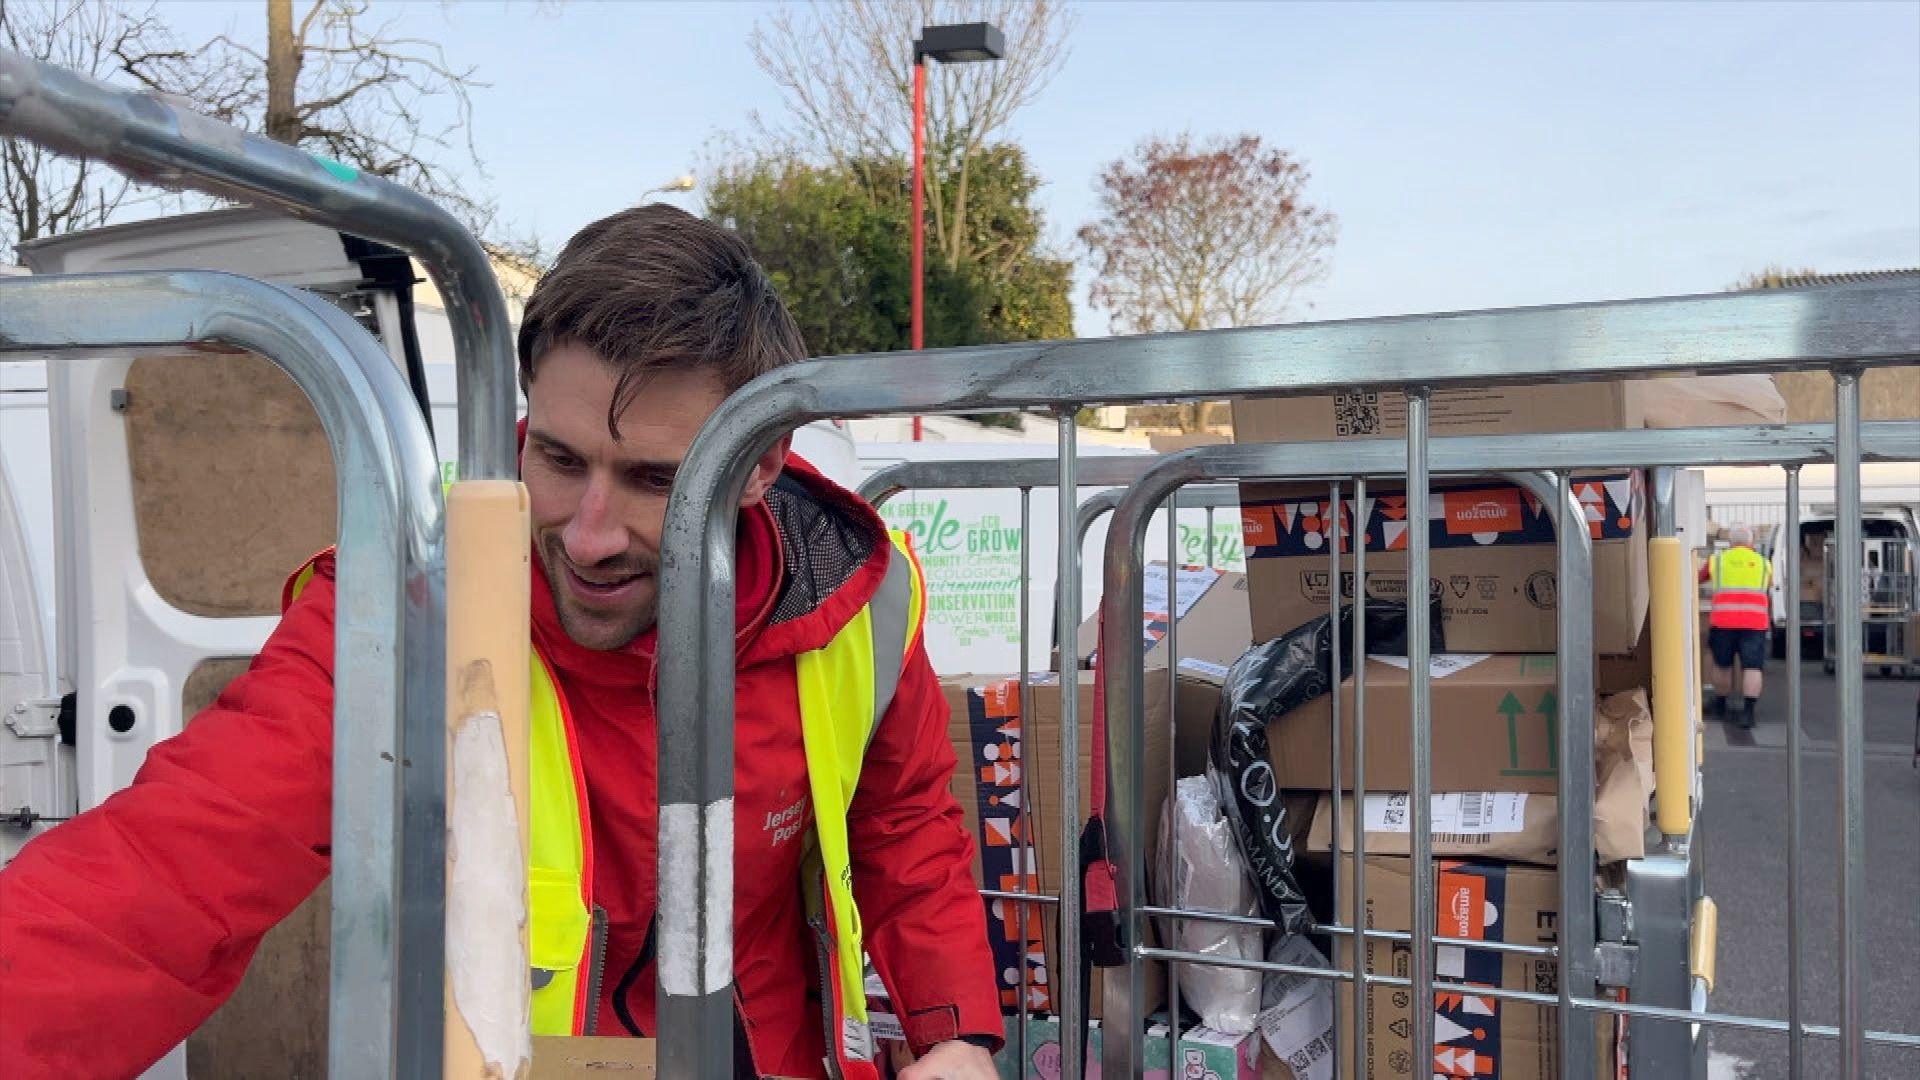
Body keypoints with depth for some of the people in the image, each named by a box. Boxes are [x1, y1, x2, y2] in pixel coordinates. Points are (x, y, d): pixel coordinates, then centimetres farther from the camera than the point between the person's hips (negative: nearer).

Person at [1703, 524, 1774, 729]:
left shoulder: (1717, 560, 13)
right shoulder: (1763, 563, 17)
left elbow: (1699, 578, 27)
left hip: (1723, 620, 0)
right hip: (1755, 620, 0)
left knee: (1722, 664, 16)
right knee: (1752, 667, -3)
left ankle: (1721, 704, 31)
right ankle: (1748, 712, -14)